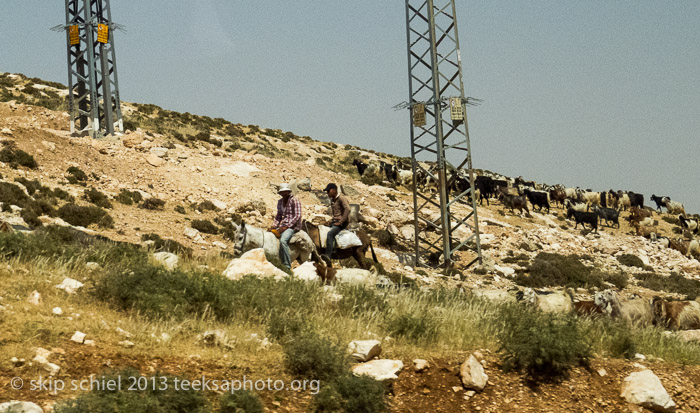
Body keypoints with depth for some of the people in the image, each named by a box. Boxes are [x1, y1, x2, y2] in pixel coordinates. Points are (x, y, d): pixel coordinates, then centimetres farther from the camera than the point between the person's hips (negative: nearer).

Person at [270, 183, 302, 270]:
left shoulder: (294, 201, -9)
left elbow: (297, 216, -15)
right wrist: (274, 226, 4)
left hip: (293, 226, -8)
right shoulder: (280, 202, 14)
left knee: (283, 240, -33)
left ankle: (287, 265, -29)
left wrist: (286, 226, -20)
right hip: (283, 225, 8)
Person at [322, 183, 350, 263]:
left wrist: (341, 222, -22)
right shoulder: (332, 200, 19)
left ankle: (328, 256, -45)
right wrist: (332, 220, 17)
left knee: (330, 233, -34)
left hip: (341, 223, -9)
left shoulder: (341, 198, -7)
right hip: (333, 222, 9)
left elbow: (347, 209, -21)